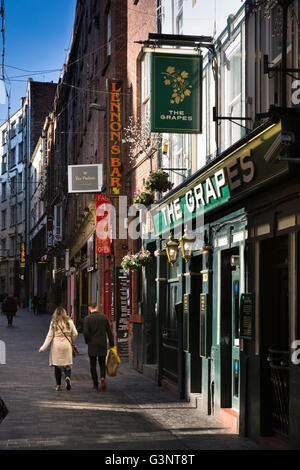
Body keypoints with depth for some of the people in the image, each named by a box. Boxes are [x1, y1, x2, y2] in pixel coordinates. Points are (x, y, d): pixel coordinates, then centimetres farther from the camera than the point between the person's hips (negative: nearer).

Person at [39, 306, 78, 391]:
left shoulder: (53, 323, -1)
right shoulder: (69, 322, 1)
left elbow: (50, 336, -3)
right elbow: (75, 334, 2)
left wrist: (43, 347, -1)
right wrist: (72, 342, 21)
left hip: (56, 346, 0)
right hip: (67, 345, 0)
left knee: (57, 366, 9)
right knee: (67, 364, 9)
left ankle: (58, 385, 11)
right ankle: (67, 377, -19)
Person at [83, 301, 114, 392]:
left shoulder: (87, 318, -9)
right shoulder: (104, 317, 1)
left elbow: (86, 333, -14)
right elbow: (109, 332, 2)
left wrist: (88, 342, 5)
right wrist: (112, 344, 8)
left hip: (92, 346, -2)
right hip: (103, 345, 2)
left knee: (93, 365, 8)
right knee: (102, 363, 16)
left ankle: (95, 386, 8)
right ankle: (102, 377, -11)